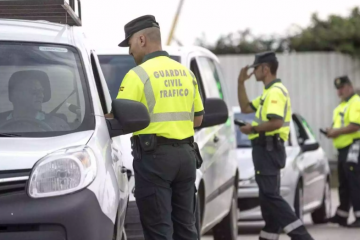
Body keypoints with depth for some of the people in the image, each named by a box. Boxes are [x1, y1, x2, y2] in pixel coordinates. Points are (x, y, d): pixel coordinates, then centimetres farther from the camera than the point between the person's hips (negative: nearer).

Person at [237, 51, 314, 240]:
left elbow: (276, 122, -27)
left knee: (269, 195, -16)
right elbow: (246, 108, 25)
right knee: (268, 196, 12)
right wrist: (241, 83, 19)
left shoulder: (275, 91, -15)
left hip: (268, 148, -11)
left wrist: (253, 129, -16)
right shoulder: (269, 92, 19)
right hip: (267, 148, 11)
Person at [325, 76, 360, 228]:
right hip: (342, 148, 10)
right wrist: (331, 132, 8)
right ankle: (341, 216, 19)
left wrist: (337, 131, -16)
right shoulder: (341, 106, 22)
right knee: (343, 185, 14)